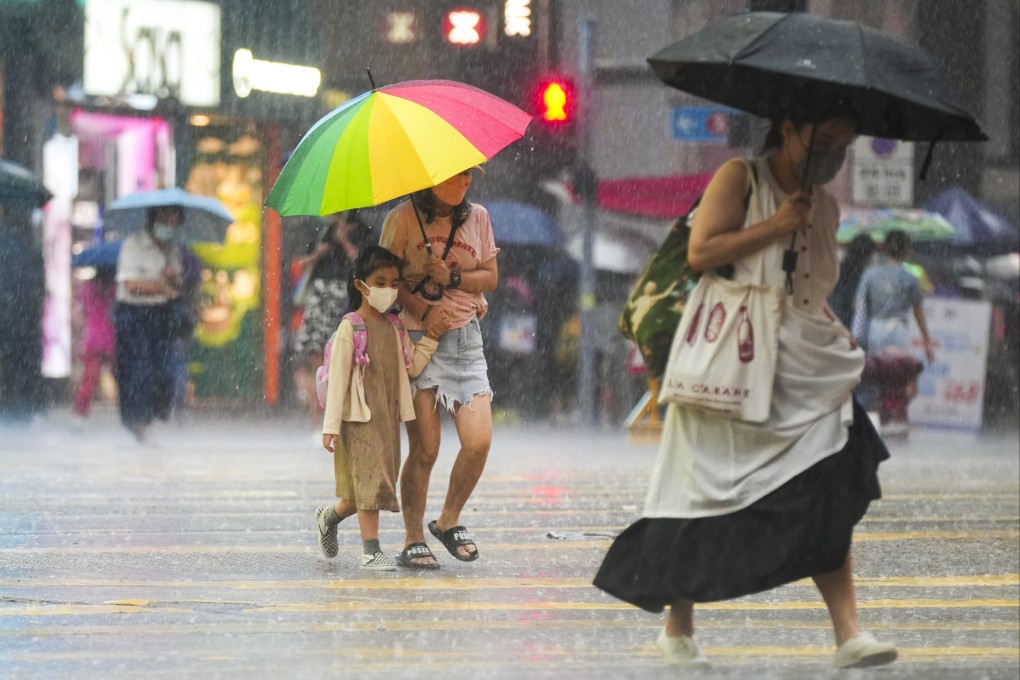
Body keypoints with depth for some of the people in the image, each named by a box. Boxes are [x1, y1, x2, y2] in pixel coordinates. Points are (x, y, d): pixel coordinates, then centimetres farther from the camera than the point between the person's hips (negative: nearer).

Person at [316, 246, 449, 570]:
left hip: (388, 418, 6)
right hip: (359, 419, -6)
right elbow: (337, 378, -11)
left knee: (376, 482, 10)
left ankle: (329, 517, 34)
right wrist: (331, 426, -13)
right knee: (370, 480, -9)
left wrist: (432, 337, 2)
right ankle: (370, 551, -4)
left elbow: (412, 367, 10)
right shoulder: (350, 328, -10)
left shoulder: (395, 328, 9)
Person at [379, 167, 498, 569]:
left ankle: (448, 521, 13)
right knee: (424, 448, -5)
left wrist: (453, 277, -9)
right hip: (416, 338, -4)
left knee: (479, 440, -9)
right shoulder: (403, 218, -3)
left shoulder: (477, 217, 10)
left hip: (464, 339, 4)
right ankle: (413, 540, 7)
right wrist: (423, 311, -17)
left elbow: (490, 278, 10)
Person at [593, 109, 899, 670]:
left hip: (807, 369, 5)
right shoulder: (740, 178, -5)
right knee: (708, 499, 2)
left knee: (829, 502, -8)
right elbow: (700, 252, -14)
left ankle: (848, 634, -12)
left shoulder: (824, 207, 14)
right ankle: (678, 629, 16)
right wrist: (775, 226, -16)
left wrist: (841, 341, 13)